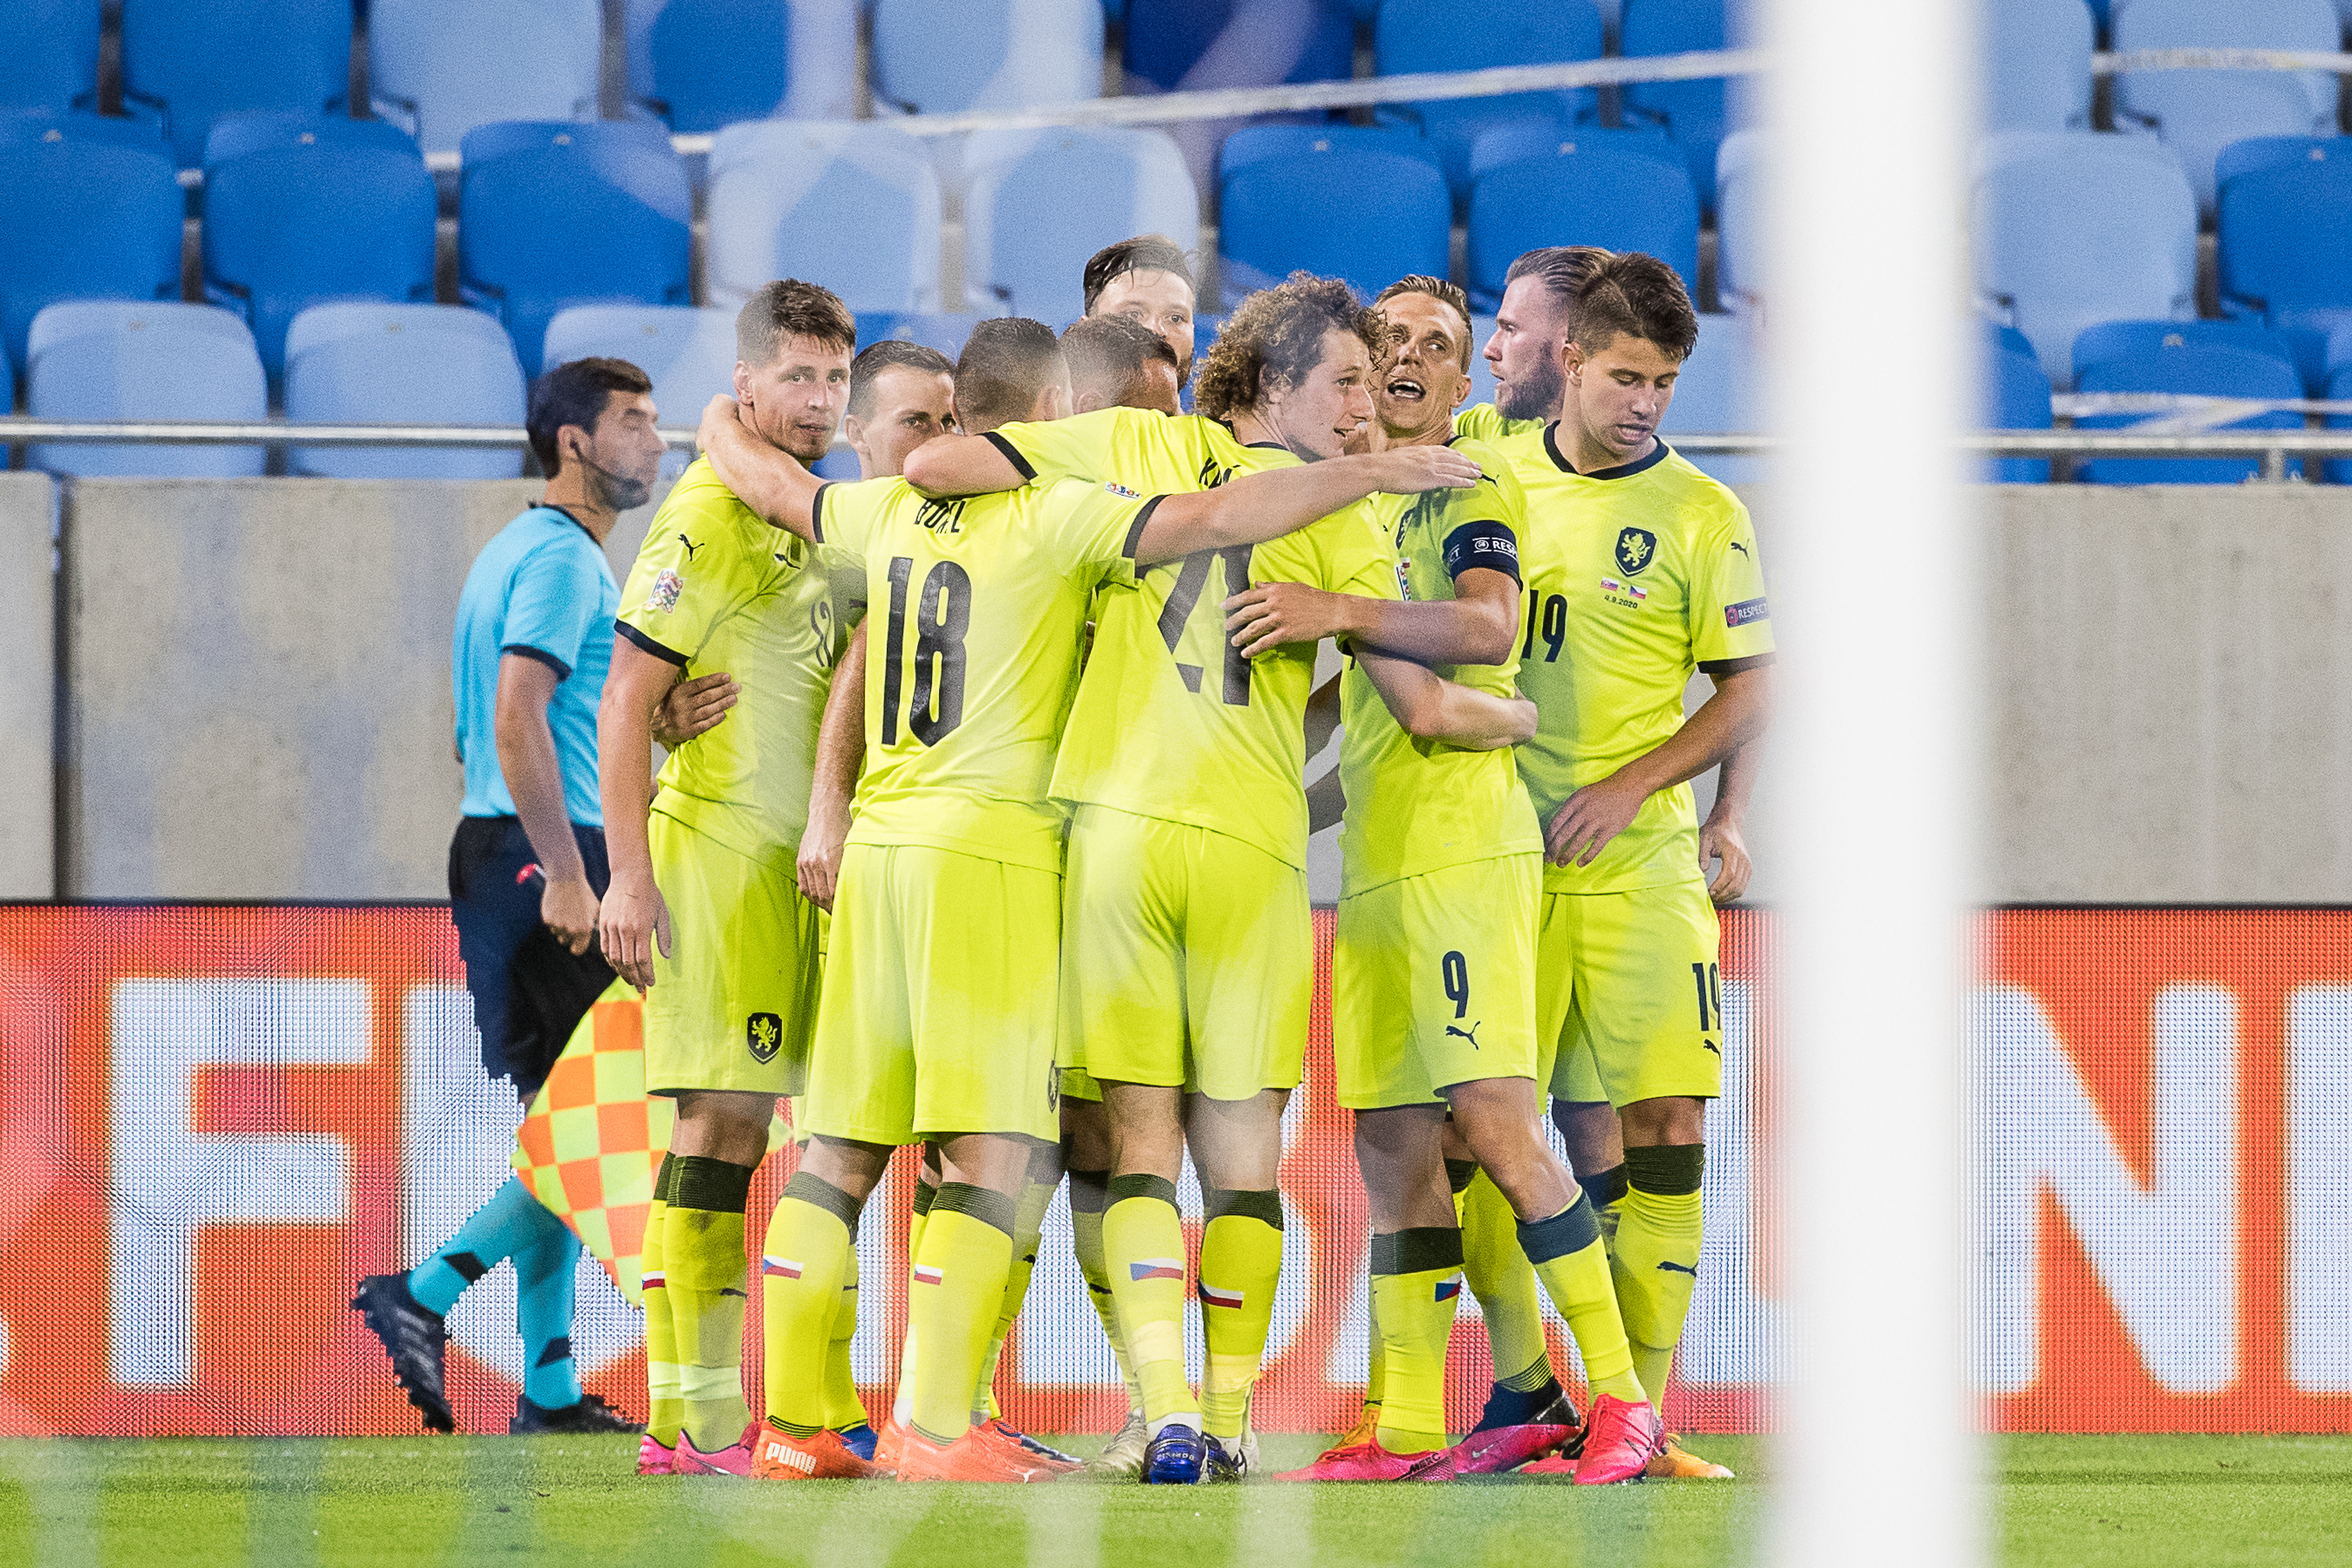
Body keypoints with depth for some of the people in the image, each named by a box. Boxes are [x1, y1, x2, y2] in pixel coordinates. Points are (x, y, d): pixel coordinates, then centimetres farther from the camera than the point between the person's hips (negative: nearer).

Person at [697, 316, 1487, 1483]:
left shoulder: (892, 511, 12)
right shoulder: (1053, 513, -6)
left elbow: (770, 487, 30)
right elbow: (1207, 519, -18)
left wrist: (724, 424, 51)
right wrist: (1365, 475, -15)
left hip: (879, 848, 7)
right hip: (990, 851, -7)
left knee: (841, 1147, 8)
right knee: (989, 1156, -7)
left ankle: (791, 1423, 8)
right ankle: (937, 1430, -14)